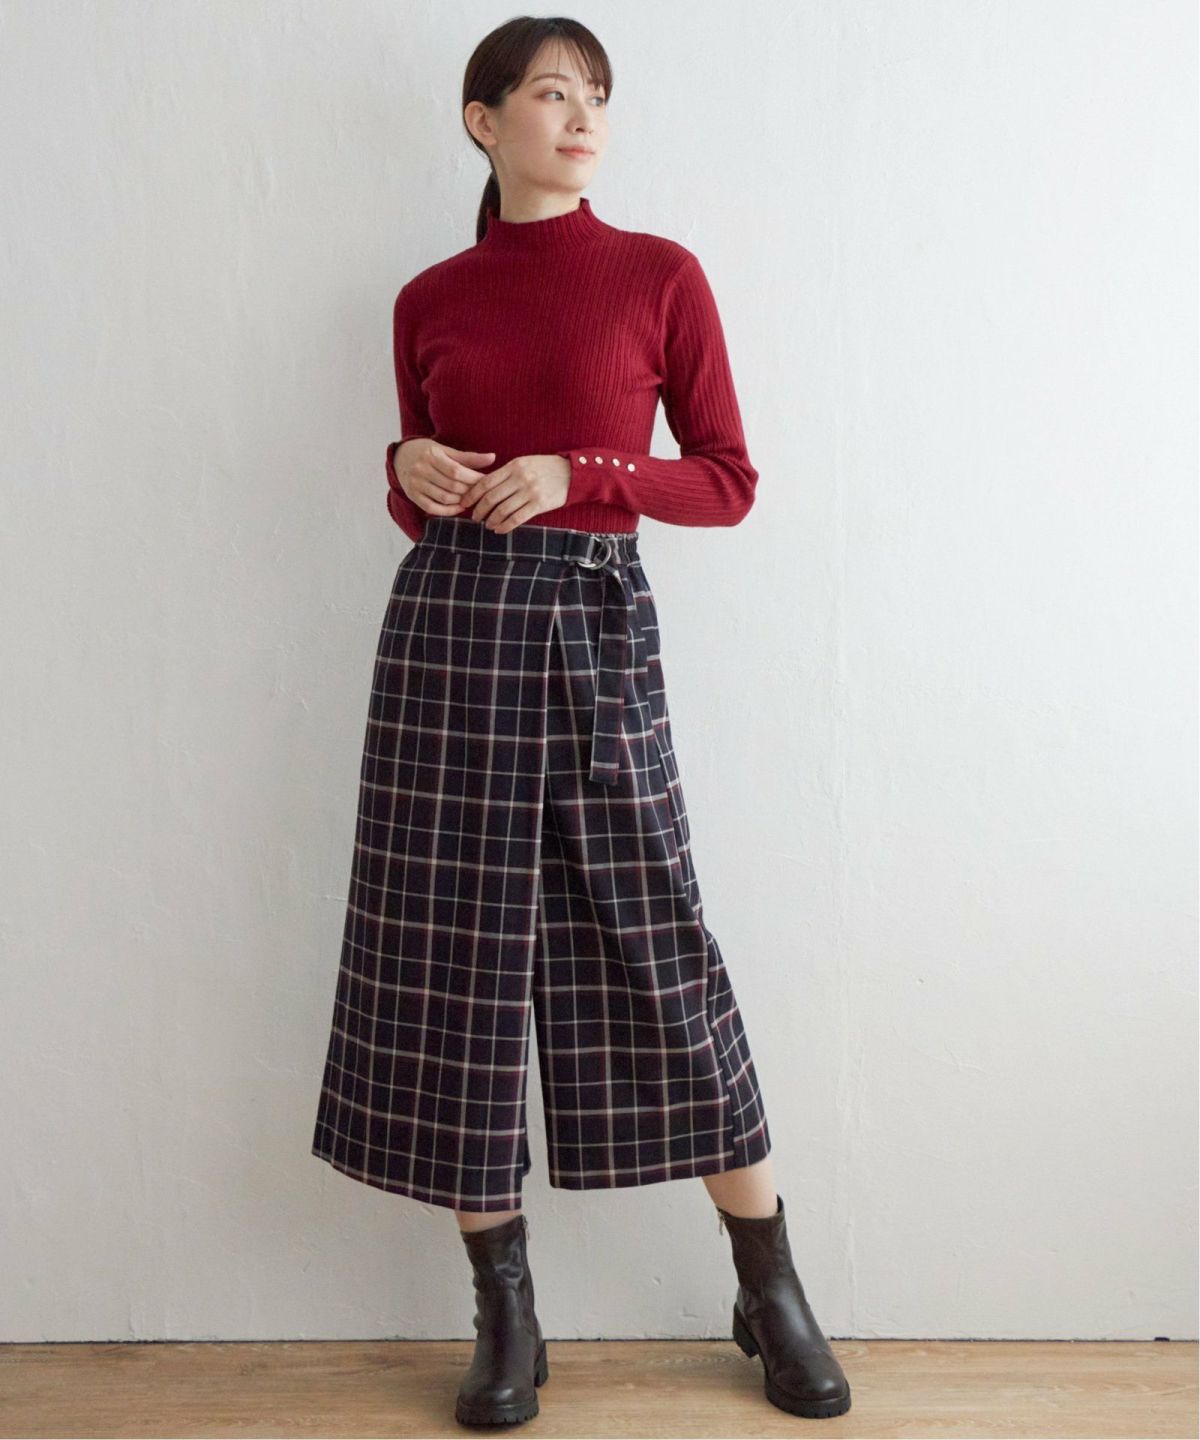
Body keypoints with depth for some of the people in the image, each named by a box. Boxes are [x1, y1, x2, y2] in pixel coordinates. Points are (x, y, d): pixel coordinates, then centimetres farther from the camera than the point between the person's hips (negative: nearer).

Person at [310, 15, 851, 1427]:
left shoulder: (660, 276, 4)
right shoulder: (428, 302, 11)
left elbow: (728, 483, 2)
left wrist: (576, 474, -11)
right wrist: (411, 472, -6)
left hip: (596, 622, -2)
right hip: (450, 622, 3)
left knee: (656, 954, 0)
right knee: (456, 957, 2)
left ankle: (771, 1288, 17)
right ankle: (505, 1313, 17)